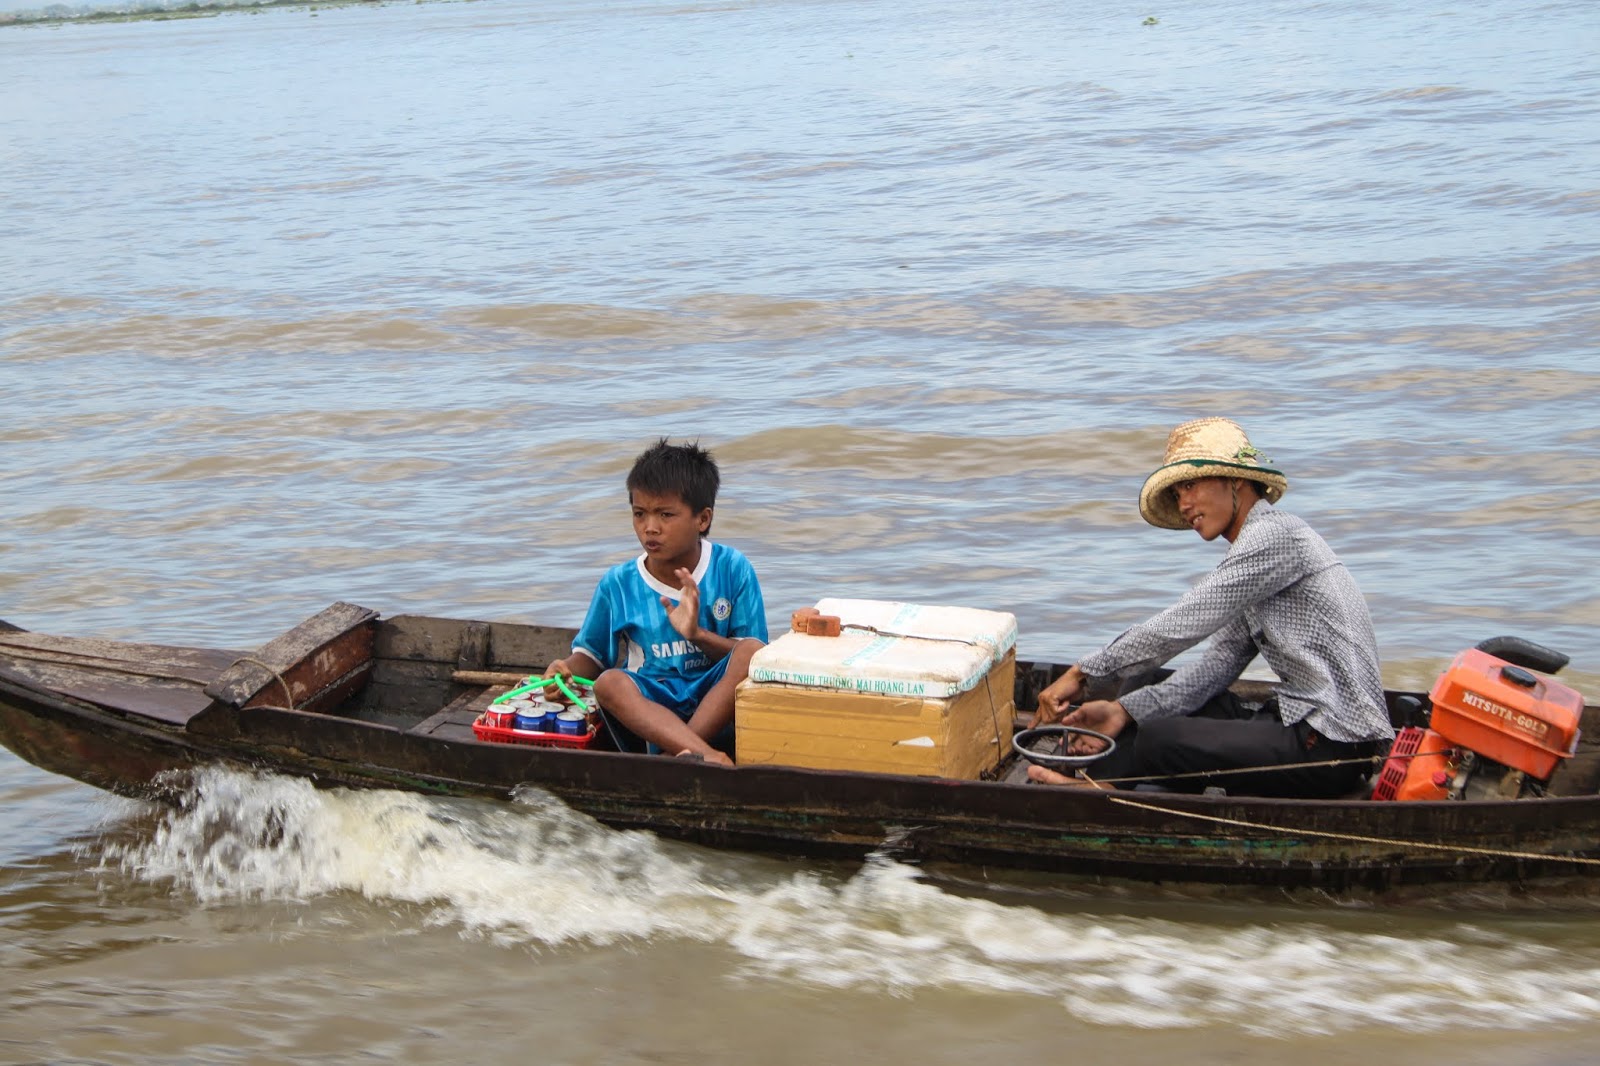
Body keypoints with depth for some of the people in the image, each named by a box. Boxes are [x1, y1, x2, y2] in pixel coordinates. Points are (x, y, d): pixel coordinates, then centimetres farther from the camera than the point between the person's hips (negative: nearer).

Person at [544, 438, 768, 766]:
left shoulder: (732, 570, -1)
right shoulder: (618, 584, 3)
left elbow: (751, 655, -2)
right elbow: (591, 654, 13)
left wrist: (698, 635, -18)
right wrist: (568, 669, -10)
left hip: (719, 703, -1)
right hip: (652, 706, 1)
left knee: (751, 652, -29)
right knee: (609, 683, -30)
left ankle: (675, 753, -32)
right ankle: (708, 757, -46)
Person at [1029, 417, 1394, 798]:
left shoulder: (1275, 535, -13)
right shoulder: (1255, 545, 18)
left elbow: (1180, 626, -18)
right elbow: (1218, 665, 10)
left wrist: (1084, 673, -11)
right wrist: (1125, 710, -2)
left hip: (1334, 746, -10)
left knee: (1158, 739, -18)